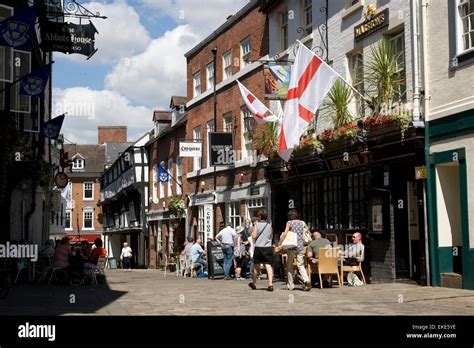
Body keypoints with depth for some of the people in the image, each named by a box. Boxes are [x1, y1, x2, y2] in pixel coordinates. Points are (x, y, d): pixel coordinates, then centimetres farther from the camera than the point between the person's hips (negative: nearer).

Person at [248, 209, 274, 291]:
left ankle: (254, 284, 28)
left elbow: (254, 236, -9)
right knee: (268, 266, -4)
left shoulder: (257, 225, -5)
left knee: (256, 266, 13)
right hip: (268, 248, 2)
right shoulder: (269, 225, 5)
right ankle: (270, 284, -18)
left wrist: (252, 232, 8)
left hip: (258, 247, -2)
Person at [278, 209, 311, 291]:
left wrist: (279, 243, -6)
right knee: (300, 265, 8)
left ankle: (290, 285, 10)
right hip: (301, 246, 3)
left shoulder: (290, 222, -3)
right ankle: (307, 280, -17)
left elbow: (284, 234, -11)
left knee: (289, 265, 9)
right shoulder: (303, 223, 9)